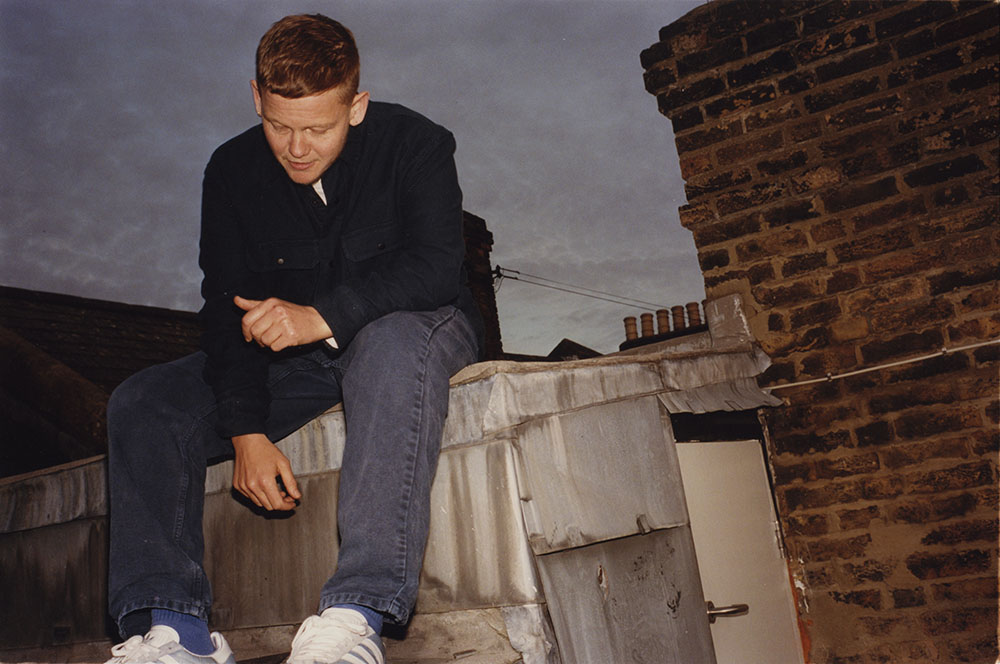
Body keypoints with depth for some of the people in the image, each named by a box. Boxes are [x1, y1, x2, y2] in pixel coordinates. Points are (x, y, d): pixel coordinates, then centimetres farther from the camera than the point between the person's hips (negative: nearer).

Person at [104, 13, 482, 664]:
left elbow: (437, 266, -24)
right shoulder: (233, 170, -2)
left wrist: (322, 315, -38)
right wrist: (247, 431, -21)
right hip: (294, 361, 4)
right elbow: (229, 308, -7)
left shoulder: (414, 143, -12)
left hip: (414, 326, -4)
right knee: (142, 403, -13)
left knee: (393, 344, -41)